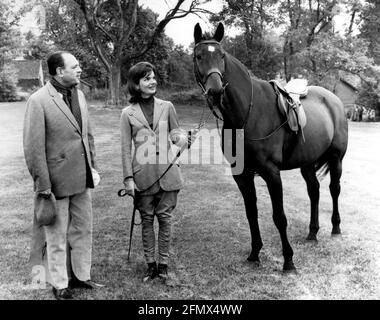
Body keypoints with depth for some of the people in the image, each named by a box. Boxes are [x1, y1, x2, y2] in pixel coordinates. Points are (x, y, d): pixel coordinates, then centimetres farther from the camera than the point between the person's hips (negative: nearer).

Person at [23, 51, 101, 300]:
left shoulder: (79, 95, 7)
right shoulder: (39, 101, -15)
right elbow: (33, 147, -15)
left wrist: (92, 166, 12)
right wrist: (43, 186, -15)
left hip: (82, 178, 7)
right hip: (57, 180, -6)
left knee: (83, 229, 17)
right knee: (57, 235, 9)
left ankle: (81, 274, 35)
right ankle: (60, 283, 26)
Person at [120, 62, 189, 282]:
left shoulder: (167, 107, 4)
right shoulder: (128, 113, 1)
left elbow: (177, 131, 9)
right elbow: (126, 148, 0)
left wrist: (182, 138, -16)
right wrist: (128, 178, -5)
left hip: (167, 172, 1)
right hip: (143, 174, 0)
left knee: (165, 218, 6)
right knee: (147, 219, 8)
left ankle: (163, 264, 19)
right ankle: (151, 264, 22)